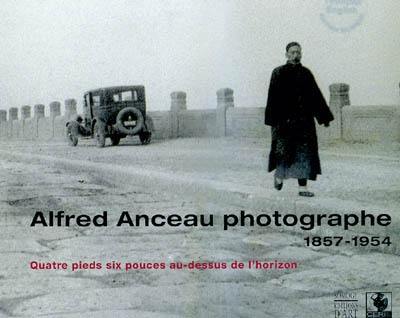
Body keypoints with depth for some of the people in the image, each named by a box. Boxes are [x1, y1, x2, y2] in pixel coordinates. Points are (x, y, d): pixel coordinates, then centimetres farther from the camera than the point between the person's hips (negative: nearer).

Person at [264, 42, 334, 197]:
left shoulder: (306, 73, 11)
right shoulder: (279, 73, 0)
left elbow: (316, 95, 10)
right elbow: (273, 97, -5)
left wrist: (324, 116, 4)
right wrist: (272, 120, -13)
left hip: (304, 119, 3)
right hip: (284, 118, -3)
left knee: (304, 151, -2)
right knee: (283, 148, -4)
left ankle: (302, 187, 0)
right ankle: (279, 174, 27)